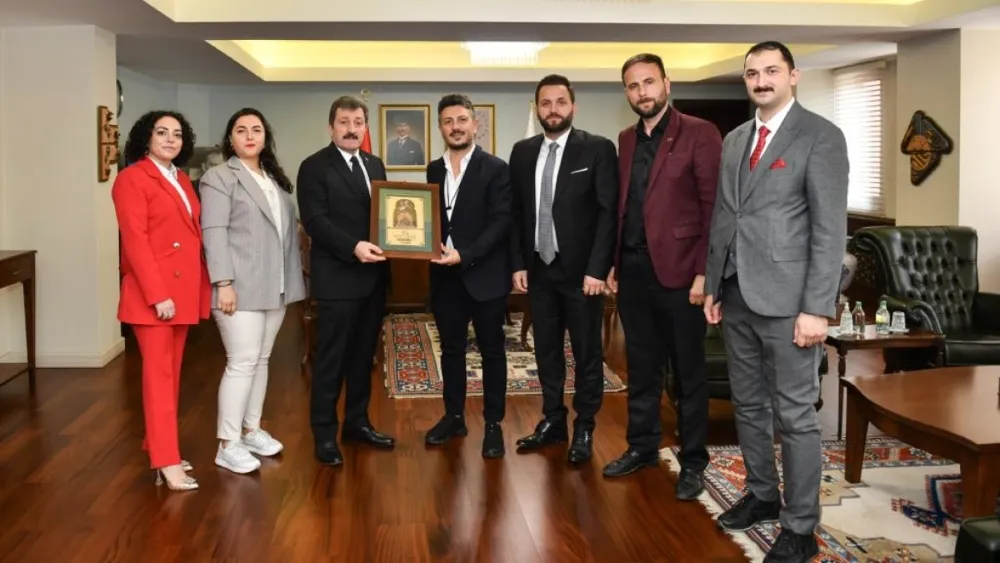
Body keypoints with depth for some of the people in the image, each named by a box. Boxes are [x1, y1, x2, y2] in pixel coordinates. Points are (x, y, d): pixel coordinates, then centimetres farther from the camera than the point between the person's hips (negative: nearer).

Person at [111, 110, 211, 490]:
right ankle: (166, 461, -2)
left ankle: (158, 448, 20)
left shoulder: (182, 180, 16)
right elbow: (135, 241, -15)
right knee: (159, 373, -5)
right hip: (153, 294, -8)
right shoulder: (133, 178, -8)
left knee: (172, 372, 11)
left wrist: (202, 287, 9)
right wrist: (158, 294, -21)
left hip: (184, 291, 8)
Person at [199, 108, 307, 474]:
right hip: (241, 287, -7)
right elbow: (214, 233, -12)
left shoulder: (275, 179, 17)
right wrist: (224, 282, -19)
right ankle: (227, 444, 0)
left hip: (275, 287, 7)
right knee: (242, 362, -7)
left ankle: (251, 430, 24)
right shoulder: (219, 177, -4)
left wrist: (292, 279, 11)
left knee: (261, 360, 12)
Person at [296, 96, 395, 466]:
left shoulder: (375, 165, 15)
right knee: (331, 359, 1)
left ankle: (357, 422, 26)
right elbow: (315, 221, -15)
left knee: (363, 355, 14)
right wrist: (353, 247, -26)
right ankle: (324, 433, 12)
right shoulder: (314, 167, -6)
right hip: (337, 277, -6)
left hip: (373, 275, 7)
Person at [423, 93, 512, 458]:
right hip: (444, 275, 5)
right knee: (451, 349, 13)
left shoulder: (495, 169, -6)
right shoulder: (434, 170, 11)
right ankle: (454, 417, 27)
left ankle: (493, 424, 16)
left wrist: (465, 254, -21)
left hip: (484, 274, -5)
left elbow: (501, 222, -13)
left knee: (491, 350, 6)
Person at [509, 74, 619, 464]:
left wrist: (597, 269, -15)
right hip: (539, 268, 4)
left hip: (581, 270, -4)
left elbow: (608, 212, -10)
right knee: (546, 350, 12)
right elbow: (516, 212, 9)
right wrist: (518, 264, 3)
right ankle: (552, 421, 25)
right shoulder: (523, 152, 8)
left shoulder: (598, 149, -6)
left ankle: (584, 429, 18)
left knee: (587, 353, 5)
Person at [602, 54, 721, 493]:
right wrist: (613, 262, 10)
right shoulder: (626, 139, 13)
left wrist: (704, 272, -15)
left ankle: (693, 461, 17)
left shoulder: (699, 133, -6)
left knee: (688, 372, 5)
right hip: (633, 270, 6)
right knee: (641, 367, 15)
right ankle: (642, 446, 28)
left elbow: (714, 207, -10)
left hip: (677, 269, -5)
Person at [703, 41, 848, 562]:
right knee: (748, 407, 16)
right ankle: (761, 495, 33)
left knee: (795, 417, 1)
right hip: (738, 297, 7)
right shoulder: (734, 140, 14)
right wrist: (713, 286, 12)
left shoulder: (820, 136, -7)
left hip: (787, 300, -6)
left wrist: (817, 308, -17)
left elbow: (831, 229, -12)